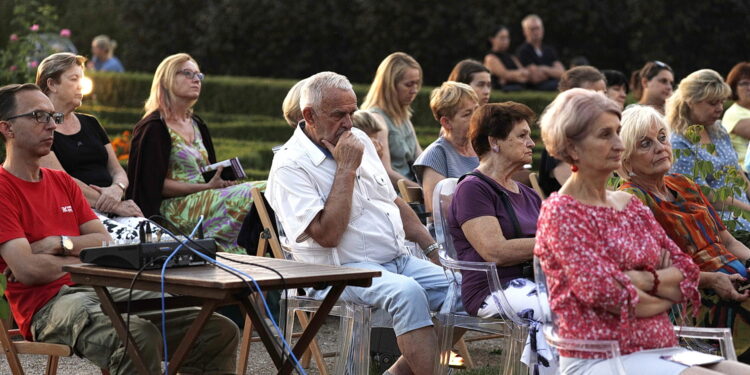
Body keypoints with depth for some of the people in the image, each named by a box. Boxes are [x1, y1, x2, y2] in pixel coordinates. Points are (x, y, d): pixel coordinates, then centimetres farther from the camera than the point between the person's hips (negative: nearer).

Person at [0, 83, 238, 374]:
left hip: (97, 290, 8)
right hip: (48, 303, -8)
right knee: (140, 337, -39)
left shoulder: (62, 182, 22)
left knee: (220, 333, -6)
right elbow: (28, 270, -14)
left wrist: (60, 244, -5)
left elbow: (105, 243, 14)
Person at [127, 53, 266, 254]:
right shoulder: (154, 128, -5)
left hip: (202, 201, 8)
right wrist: (206, 187, -16)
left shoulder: (196, 124, 22)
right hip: (175, 206, -8)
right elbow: (156, 185, -11)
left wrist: (222, 181, 3)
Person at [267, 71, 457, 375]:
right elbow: (328, 235, -21)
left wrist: (433, 249, 13)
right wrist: (347, 168, -16)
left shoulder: (359, 140, 14)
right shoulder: (290, 165, -11)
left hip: (399, 259, 8)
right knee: (407, 291, -36)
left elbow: (395, 202, 23)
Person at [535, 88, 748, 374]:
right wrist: (666, 298, 3)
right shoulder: (560, 213, -5)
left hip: (661, 349, 8)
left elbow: (688, 273, 11)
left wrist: (646, 280, -9)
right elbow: (609, 295, -14)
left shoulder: (630, 205, 17)